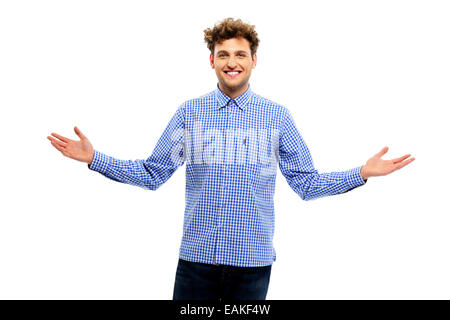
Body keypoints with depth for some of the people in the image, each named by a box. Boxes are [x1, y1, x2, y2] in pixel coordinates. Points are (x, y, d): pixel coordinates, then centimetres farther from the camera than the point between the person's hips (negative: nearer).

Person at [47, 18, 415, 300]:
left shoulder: (277, 116, 4)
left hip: (253, 259, 0)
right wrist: (94, 158, -3)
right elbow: (152, 174, 5)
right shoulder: (189, 112, 4)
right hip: (196, 256, 0)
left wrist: (362, 173, -5)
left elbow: (307, 183, 5)